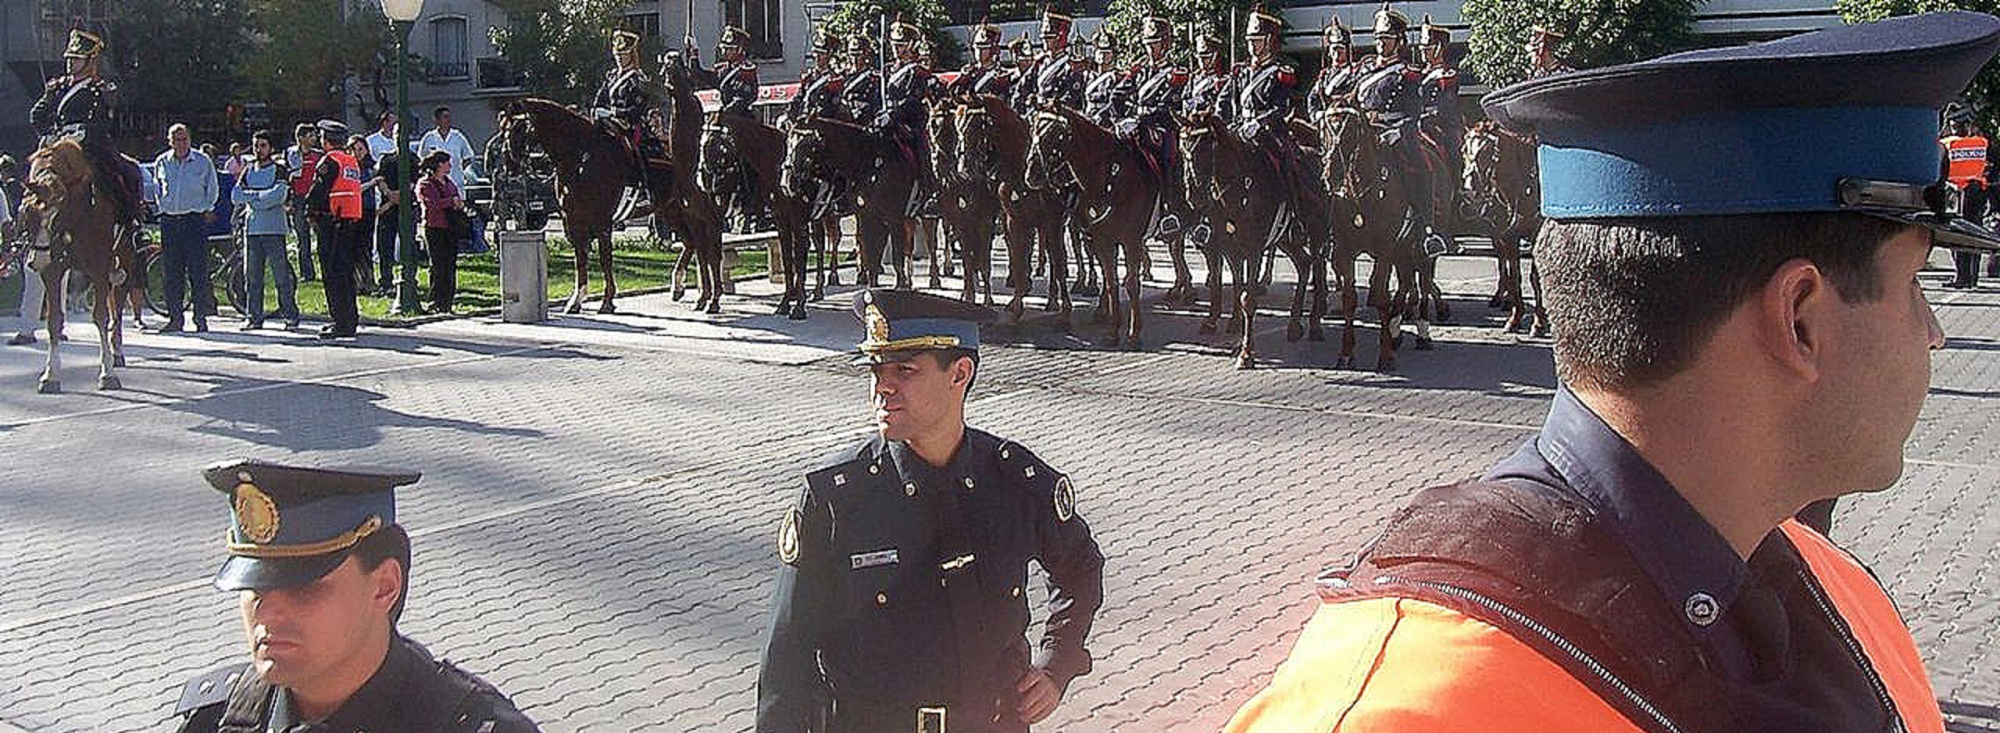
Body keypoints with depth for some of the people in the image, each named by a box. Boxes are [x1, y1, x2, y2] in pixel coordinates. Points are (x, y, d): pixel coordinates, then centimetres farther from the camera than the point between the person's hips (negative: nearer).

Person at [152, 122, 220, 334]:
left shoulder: (203, 161, 2)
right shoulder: (161, 162, 10)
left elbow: (213, 189, 11)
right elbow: (156, 188, 23)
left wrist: (207, 210, 3)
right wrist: (162, 207, 11)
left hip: (195, 219, -3)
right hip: (169, 221, 3)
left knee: (198, 271, -7)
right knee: (172, 272, 4)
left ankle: (201, 318, -3)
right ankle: (174, 318, 9)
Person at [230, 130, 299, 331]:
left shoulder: (278, 170, 2)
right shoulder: (248, 171, 16)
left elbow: (278, 195, -14)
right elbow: (235, 196, 6)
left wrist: (251, 196, -7)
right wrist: (260, 196, -7)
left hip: (274, 229, -5)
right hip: (252, 229, 5)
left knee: (281, 276, -6)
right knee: (252, 276, 5)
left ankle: (291, 316, -2)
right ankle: (254, 317, 11)